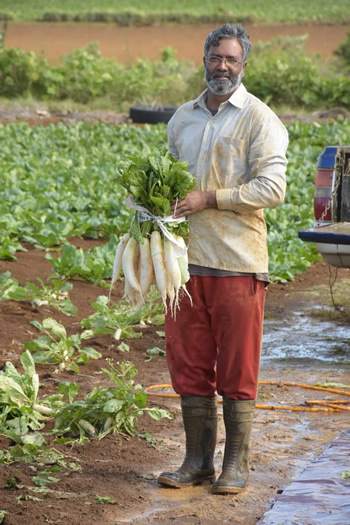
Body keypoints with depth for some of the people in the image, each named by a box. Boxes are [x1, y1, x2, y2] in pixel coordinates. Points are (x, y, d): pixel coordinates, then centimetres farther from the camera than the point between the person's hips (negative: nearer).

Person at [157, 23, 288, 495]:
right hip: (187, 258, 6)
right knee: (189, 364, 6)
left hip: (238, 261, -5)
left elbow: (272, 189, -13)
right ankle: (197, 461, 15)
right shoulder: (182, 119, 15)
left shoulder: (259, 119, -4)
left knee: (237, 369, 0)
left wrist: (209, 198, -17)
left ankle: (237, 465, 8)